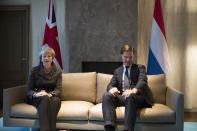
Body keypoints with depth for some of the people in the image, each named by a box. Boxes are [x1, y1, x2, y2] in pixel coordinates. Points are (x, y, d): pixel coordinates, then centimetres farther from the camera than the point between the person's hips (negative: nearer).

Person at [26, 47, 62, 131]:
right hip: (36, 99, -1)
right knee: (44, 98, -37)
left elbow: (58, 89, -2)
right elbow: (28, 90, 0)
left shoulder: (57, 71, 6)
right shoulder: (34, 70, 1)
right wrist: (36, 94, -24)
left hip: (51, 97, 1)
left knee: (56, 100, -36)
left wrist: (50, 94, -26)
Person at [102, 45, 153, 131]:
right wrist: (112, 89, -16)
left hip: (137, 97, -3)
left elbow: (142, 81, -6)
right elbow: (111, 84, 13)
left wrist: (134, 90, -31)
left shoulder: (140, 68, 14)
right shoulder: (117, 71, 25)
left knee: (130, 97, -38)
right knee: (106, 96, -25)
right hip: (121, 97, 4)